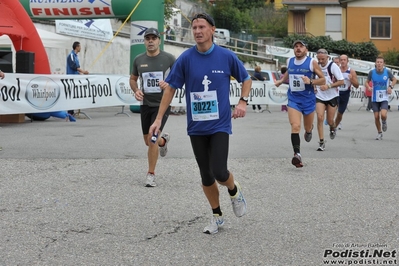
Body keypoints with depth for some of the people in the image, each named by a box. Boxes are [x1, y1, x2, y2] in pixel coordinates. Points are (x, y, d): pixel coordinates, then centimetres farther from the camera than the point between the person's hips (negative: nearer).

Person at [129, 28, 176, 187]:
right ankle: (163, 140, 51)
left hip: (162, 104, -4)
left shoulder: (168, 58, -7)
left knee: (152, 138, -16)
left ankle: (150, 174, -2)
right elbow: (133, 79, 16)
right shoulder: (138, 60, 2)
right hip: (146, 104, 4)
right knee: (148, 142, 14)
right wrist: (136, 90, -5)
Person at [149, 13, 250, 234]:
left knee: (219, 173, -14)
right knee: (206, 176, 8)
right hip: (196, 127, 2)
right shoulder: (185, 58, -4)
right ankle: (217, 216, 27)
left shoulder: (226, 56, -5)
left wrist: (242, 102, -5)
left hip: (220, 125, -2)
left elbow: (246, 79, 10)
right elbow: (170, 88, 2)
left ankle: (234, 191, 21)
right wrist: (159, 119, -2)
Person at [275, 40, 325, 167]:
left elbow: (323, 80, -3)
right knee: (295, 127, -19)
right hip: (293, 99, 1)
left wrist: (311, 81, -19)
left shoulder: (312, 62, -7)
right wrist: (281, 80, 18)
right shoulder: (289, 61, 5)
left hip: (308, 99, -1)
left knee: (307, 128, 17)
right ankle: (297, 154, -24)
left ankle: (309, 130, 55)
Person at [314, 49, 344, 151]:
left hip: (332, 97, -3)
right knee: (320, 118, -14)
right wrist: (314, 86, 5)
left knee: (330, 121, 4)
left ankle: (332, 128, 42)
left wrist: (328, 86, -22)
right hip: (320, 96, 3)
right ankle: (321, 142, -8)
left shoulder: (333, 66, -14)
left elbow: (341, 81, -14)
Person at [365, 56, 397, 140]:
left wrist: (390, 86, -8)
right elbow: (367, 82, 8)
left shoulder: (387, 72, -7)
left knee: (383, 114, -21)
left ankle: (384, 122, 16)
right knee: (376, 117, 1)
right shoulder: (372, 72, -6)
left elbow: (394, 80, 10)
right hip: (375, 98, 2)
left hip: (384, 98, -2)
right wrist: (368, 87, -14)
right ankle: (379, 133, 22)